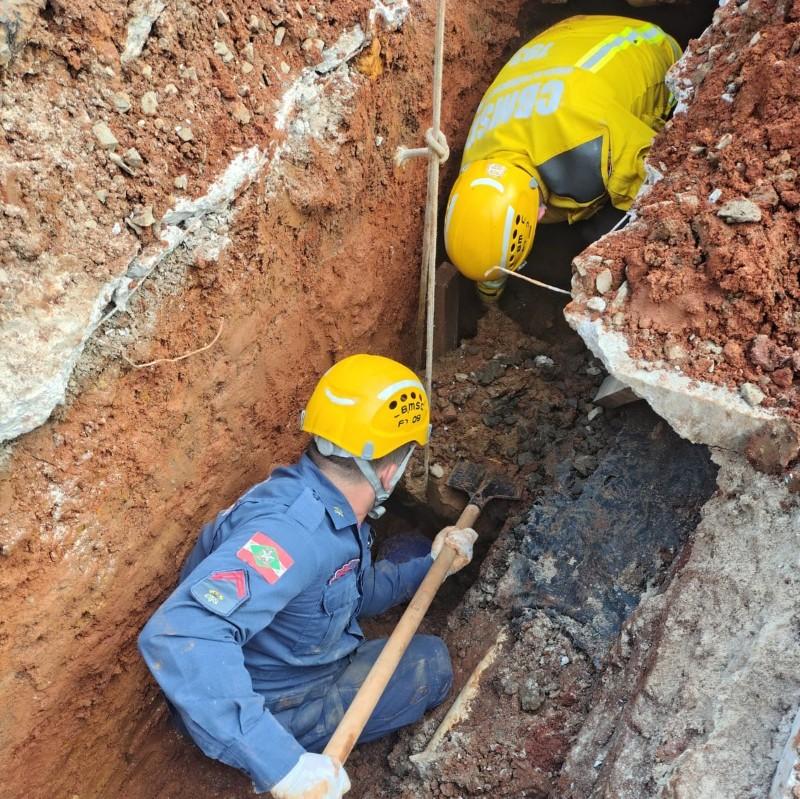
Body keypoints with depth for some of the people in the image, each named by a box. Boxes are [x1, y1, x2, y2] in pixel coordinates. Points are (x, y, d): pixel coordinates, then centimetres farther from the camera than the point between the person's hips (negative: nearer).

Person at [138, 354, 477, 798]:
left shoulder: (333, 509, -5)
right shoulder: (292, 529, -38)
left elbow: (354, 593, 15)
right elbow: (179, 637, -51)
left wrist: (429, 565, 4)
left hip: (304, 665, 9)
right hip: (267, 708, -9)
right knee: (432, 665, -2)